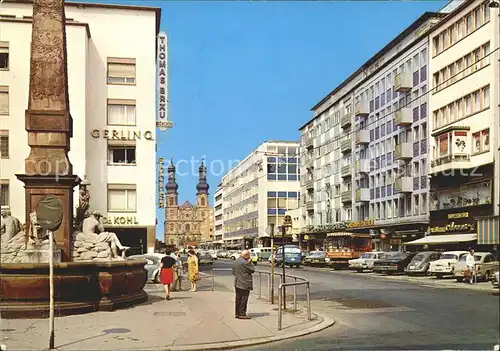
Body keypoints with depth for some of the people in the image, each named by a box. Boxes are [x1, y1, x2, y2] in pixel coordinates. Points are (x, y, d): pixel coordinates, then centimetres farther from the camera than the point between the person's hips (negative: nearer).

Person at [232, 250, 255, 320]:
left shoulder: (236, 261, 10)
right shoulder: (245, 263, -19)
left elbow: (233, 271, 17)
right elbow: (252, 270, -12)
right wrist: (250, 262, -4)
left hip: (237, 283, 9)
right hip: (244, 284, -9)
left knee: (238, 298, 13)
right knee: (244, 299, -3)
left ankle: (237, 313, 18)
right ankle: (242, 314, -1)